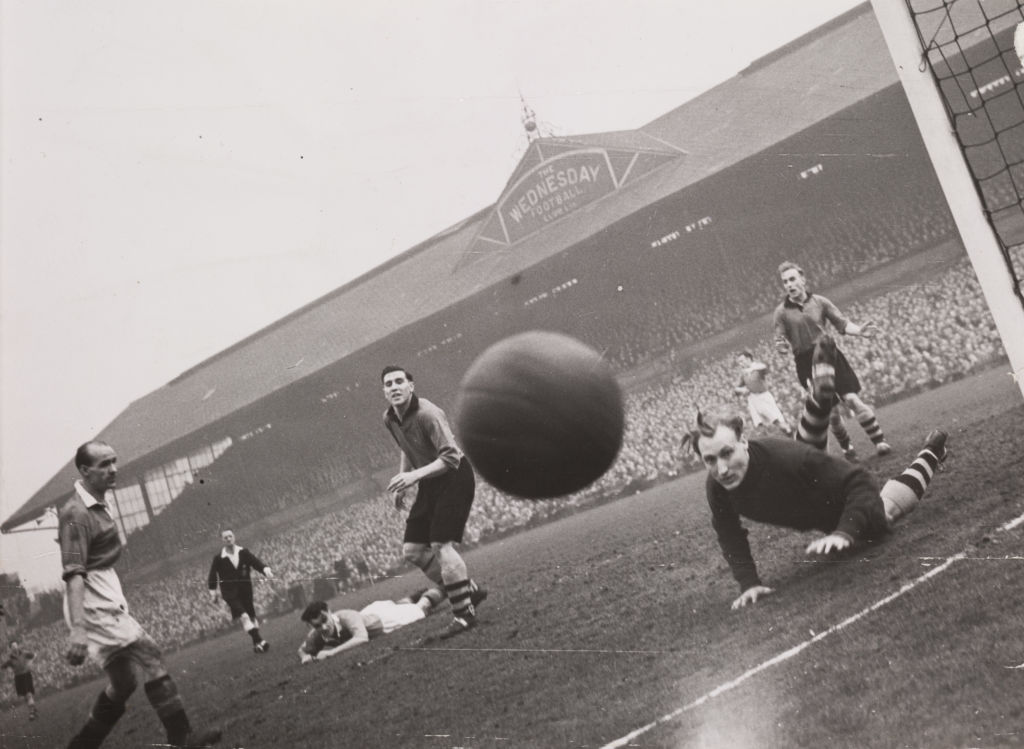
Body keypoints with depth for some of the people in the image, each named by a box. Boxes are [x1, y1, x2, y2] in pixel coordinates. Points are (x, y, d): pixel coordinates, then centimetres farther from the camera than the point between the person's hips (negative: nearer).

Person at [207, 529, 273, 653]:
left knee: (251, 616, 9)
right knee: (244, 616, -20)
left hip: (245, 590, 3)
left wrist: (266, 569, -26)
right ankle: (259, 640, -22)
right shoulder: (218, 558, -1)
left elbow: (256, 562, -8)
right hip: (230, 592, -3)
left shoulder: (244, 553, 3)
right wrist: (213, 591, 3)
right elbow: (213, 575, 6)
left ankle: (256, 644, 22)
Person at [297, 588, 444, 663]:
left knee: (419, 609, 21)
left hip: (382, 617, -5)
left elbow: (361, 638, -60)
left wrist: (331, 652, -63)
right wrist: (305, 656, -33)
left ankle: (433, 593, 48)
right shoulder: (316, 635, -29)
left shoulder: (346, 617, -46)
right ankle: (422, 594, 58)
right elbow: (302, 649, -10)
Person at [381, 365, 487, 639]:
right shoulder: (389, 419, 2)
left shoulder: (428, 414, -24)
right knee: (412, 550, 5)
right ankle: (469, 590, 18)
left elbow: (451, 457, -30)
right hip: (429, 484, 9)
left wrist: (414, 475, -39)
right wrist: (402, 483, 13)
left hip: (454, 477, -9)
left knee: (441, 544, -18)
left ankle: (463, 614, -8)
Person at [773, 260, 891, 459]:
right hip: (806, 364, 0)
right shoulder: (781, 312, 1)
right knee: (830, 411, 2)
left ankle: (880, 441, -3)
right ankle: (847, 448, 21)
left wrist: (859, 331, -11)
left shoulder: (819, 301, 4)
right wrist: (782, 345, -22)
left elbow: (842, 323, 8)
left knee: (852, 399, -10)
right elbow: (780, 342, 2)